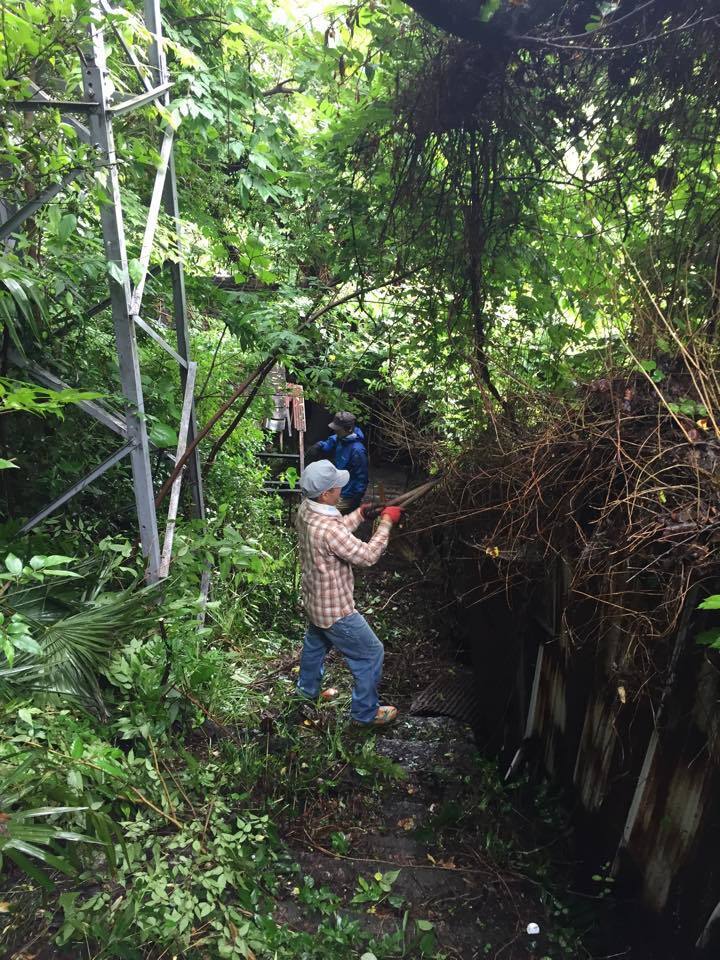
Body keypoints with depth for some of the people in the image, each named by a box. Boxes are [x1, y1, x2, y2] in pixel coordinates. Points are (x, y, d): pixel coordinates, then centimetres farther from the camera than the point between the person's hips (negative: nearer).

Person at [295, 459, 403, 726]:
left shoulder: (306, 509, -9)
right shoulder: (328, 529, -37)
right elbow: (367, 556, -28)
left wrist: (360, 514, -2)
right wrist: (386, 522, -19)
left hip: (314, 601, 9)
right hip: (335, 610, -9)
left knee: (316, 642, 33)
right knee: (371, 654, 10)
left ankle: (307, 689, 56)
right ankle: (366, 712, 27)